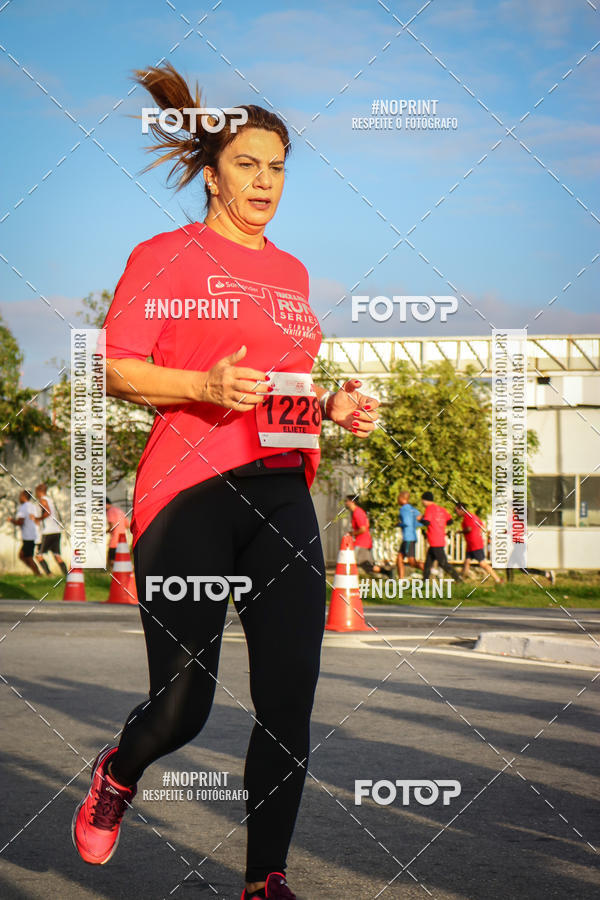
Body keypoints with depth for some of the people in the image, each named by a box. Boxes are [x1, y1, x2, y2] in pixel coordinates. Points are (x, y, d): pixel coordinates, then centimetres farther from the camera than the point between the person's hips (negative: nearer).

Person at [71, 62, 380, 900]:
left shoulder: (291, 271, 20)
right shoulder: (167, 255, 1)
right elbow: (115, 368, -4)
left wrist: (333, 404, 9)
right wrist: (205, 384, -19)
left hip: (283, 493, 6)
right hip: (189, 494, -5)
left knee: (290, 704, -1)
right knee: (183, 707, -7)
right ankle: (117, 773, 29)